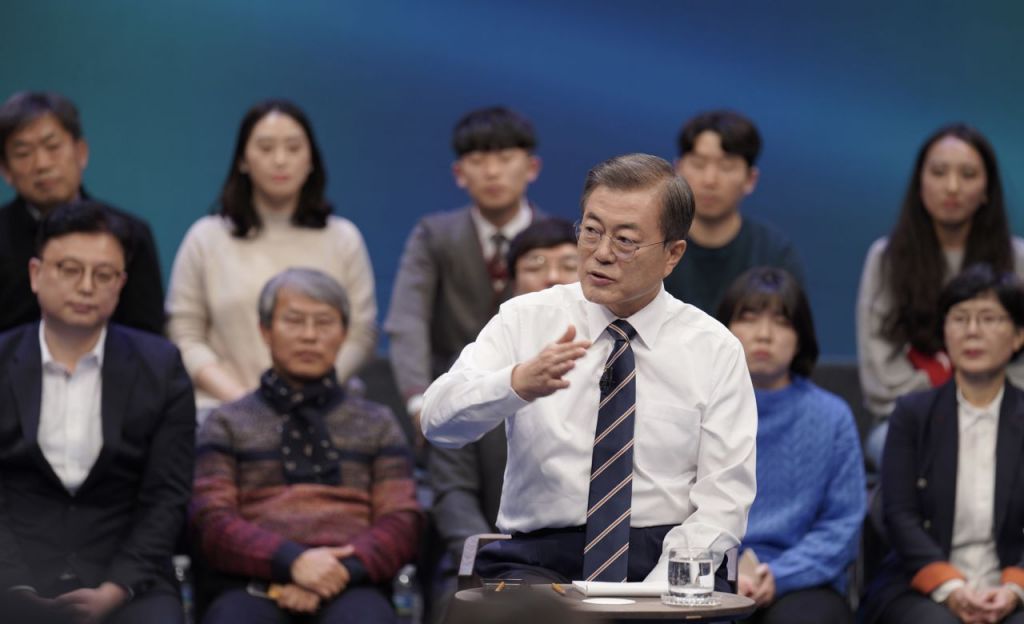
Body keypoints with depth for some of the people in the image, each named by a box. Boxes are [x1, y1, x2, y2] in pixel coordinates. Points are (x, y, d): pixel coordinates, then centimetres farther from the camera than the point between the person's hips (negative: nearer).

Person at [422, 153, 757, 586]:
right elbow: (438, 419, -8)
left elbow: (724, 499, 0)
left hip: (663, 560, 0)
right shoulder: (525, 320, 6)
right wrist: (518, 384, -28)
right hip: (539, 561, 0)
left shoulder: (714, 350, 6)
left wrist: (659, 592, -16)